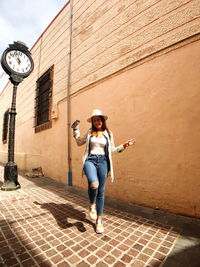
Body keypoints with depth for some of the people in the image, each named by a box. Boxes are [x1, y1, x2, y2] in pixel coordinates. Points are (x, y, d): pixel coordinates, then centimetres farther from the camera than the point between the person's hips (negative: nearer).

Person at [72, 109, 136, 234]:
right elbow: (79, 142, 24)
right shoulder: (89, 132, 13)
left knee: (101, 191, 6)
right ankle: (92, 205, 4)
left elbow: (112, 150, 18)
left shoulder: (108, 134, 11)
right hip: (90, 160, -1)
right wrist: (76, 129, 19)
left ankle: (99, 220, 27)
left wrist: (124, 146, 7)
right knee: (94, 184, -30)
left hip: (103, 161, 1)